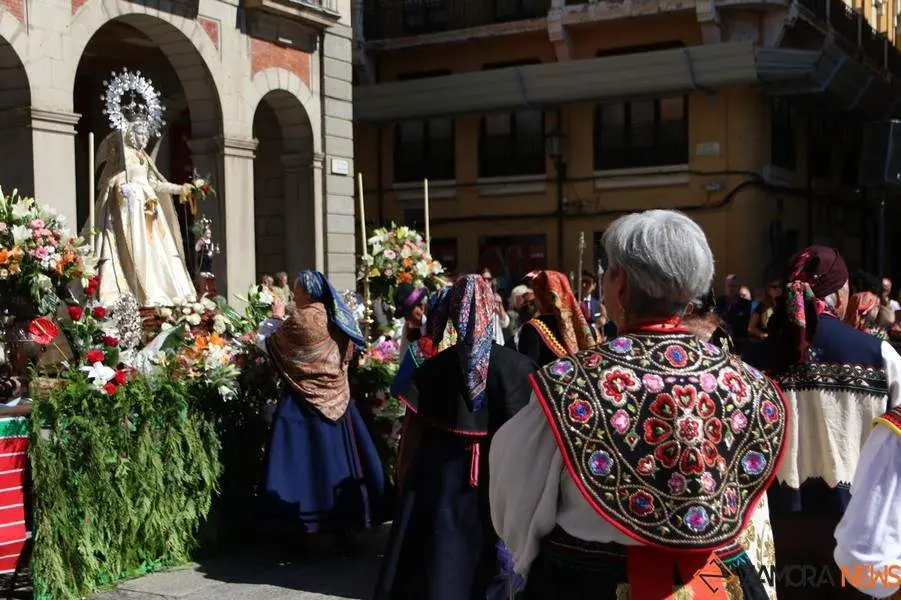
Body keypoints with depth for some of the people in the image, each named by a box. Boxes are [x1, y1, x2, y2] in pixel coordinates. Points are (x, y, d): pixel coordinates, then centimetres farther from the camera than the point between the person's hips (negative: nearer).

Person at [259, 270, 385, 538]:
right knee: (334, 457, 11)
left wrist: (277, 318, 17)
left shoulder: (300, 320, -15)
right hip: (336, 400, 7)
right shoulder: (337, 320, 4)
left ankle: (304, 522, 1)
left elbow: (271, 343, -1)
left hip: (304, 405, -7)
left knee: (304, 462, -1)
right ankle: (342, 522, 17)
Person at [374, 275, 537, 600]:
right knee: (494, 569, 15)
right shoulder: (515, 365, -8)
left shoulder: (434, 367, -6)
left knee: (439, 568, 11)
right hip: (500, 479, 0)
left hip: (441, 481, 0)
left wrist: (405, 486, 8)